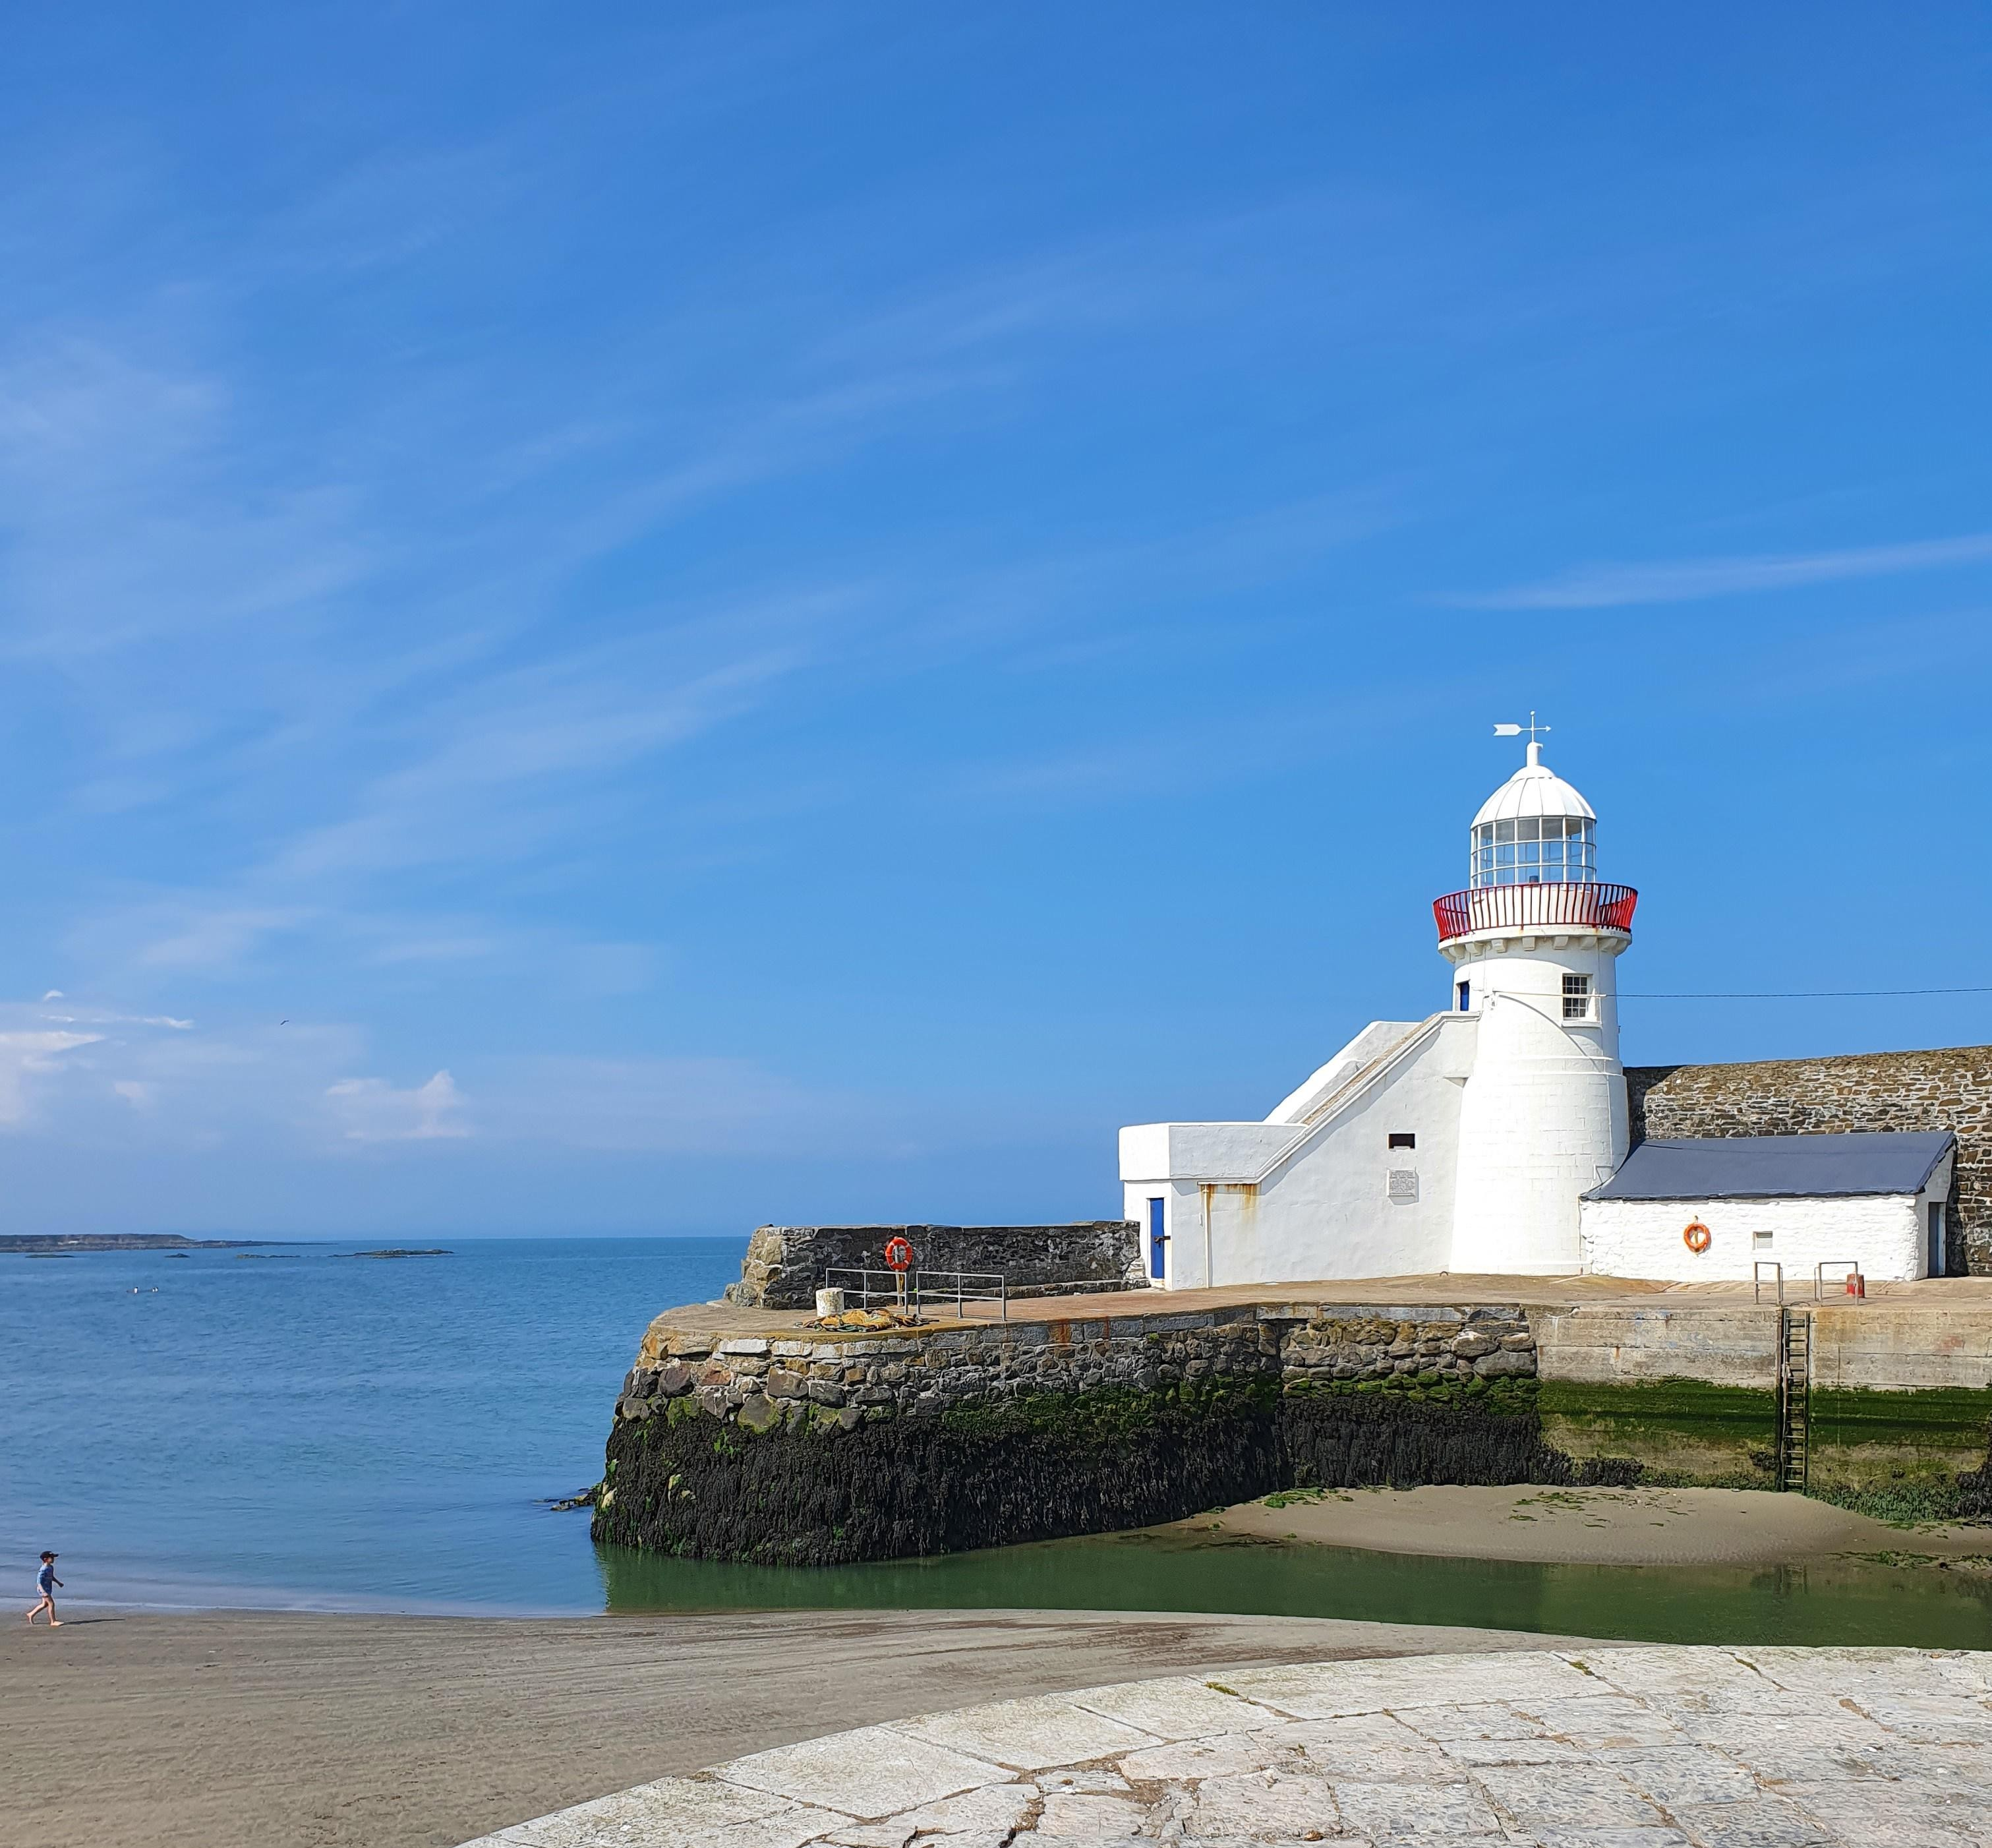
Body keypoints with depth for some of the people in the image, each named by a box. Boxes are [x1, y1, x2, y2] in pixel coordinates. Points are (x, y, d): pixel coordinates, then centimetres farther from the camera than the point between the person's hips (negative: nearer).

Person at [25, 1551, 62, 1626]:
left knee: (45, 1604, 21)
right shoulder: (43, 1570, -25)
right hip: (44, 1589, -10)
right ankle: (53, 1622, 0)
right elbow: (39, 1582, -26)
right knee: (51, 1604, -8)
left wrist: (58, 1583, 16)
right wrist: (44, 1592, -32)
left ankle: (31, 1614, 37)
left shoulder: (51, 1567, 4)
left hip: (49, 1589, 10)